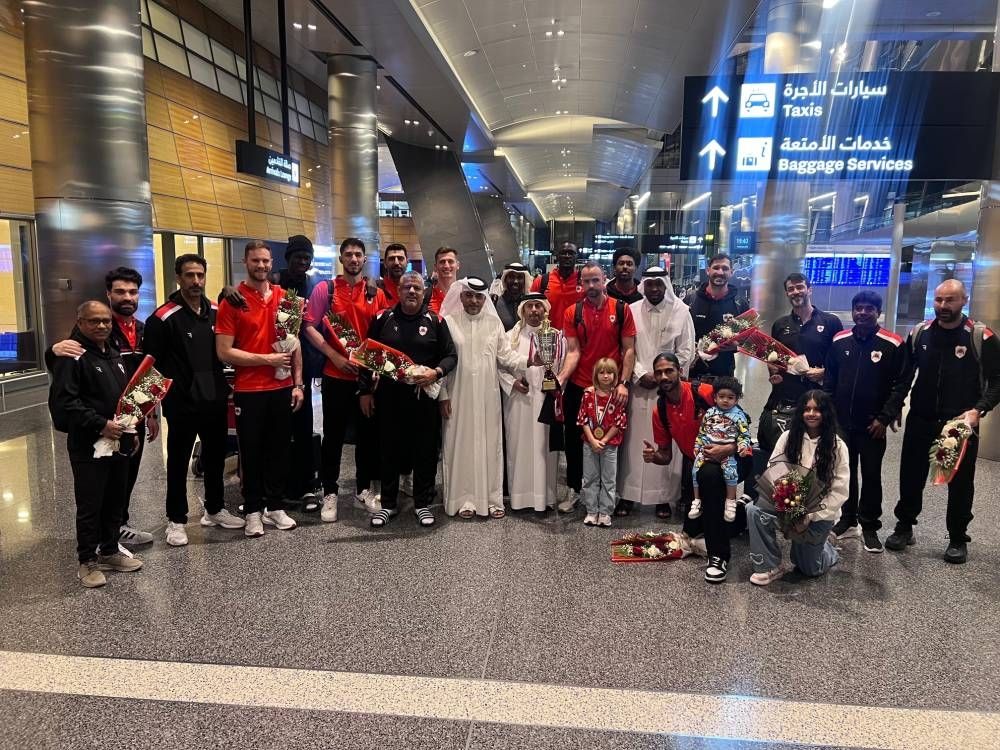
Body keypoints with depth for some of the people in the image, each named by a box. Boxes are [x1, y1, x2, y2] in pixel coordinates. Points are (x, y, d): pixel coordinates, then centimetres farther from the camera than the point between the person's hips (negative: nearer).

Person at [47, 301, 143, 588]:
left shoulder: (114, 355, 15)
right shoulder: (71, 357, -11)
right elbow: (64, 402, -20)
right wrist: (100, 425, -22)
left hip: (118, 442, 8)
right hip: (88, 446, -8)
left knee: (116, 501, 15)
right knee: (90, 505, 1)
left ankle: (110, 551, 29)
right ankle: (87, 561, 15)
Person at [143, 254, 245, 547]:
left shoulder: (216, 311, 6)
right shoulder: (163, 317, -11)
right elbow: (151, 363, -10)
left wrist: (224, 387, 10)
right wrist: (162, 397, -11)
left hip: (216, 400, 5)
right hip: (182, 404, -5)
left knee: (216, 456, 16)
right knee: (178, 462, 7)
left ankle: (215, 509, 33)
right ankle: (176, 520, 20)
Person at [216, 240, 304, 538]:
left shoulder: (284, 297, 6)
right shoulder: (232, 301, -7)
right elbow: (224, 352, -12)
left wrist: (297, 383, 5)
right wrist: (267, 359, -15)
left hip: (282, 388, 4)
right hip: (249, 391, -4)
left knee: (280, 448, 11)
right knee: (252, 452, 7)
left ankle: (275, 506, 25)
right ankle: (253, 511, 19)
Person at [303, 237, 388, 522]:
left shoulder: (377, 294, 7)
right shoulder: (325, 289, 0)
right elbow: (310, 327, -4)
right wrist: (334, 356, -14)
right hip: (336, 375, -2)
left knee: (368, 433, 10)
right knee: (333, 435, 5)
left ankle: (364, 490, 24)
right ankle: (330, 493, 16)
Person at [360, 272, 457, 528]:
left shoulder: (435, 321, 3)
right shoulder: (383, 319, 5)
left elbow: (450, 355, 4)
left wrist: (436, 372, -16)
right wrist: (365, 391, 4)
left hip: (424, 396, 0)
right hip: (388, 396, 1)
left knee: (426, 450, 6)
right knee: (389, 449, 8)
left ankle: (423, 503, 21)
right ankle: (388, 504, 22)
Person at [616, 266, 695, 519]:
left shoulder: (681, 311, 0)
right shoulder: (632, 311, 3)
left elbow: (686, 351, -1)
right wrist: (641, 374, -10)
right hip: (638, 385, 1)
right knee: (634, 439, 3)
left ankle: (664, 497, 12)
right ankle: (627, 494, 12)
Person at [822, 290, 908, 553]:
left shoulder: (893, 344, -7)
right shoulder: (839, 341, 3)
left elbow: (900, 385, -6)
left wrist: (885, 418, -11)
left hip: (873, 425, -3)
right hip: (841, 422, 3)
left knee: (871, 476, 6)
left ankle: (870, 526, 18)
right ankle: (848, 521, 24)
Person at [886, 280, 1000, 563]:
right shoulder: (919, 333, 3)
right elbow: (905, 374, 11)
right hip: (920, 422, 3)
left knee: (961, 483, 9)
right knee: (911, 477, 10)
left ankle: (958, 539, 25)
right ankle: (904, 528, 27)